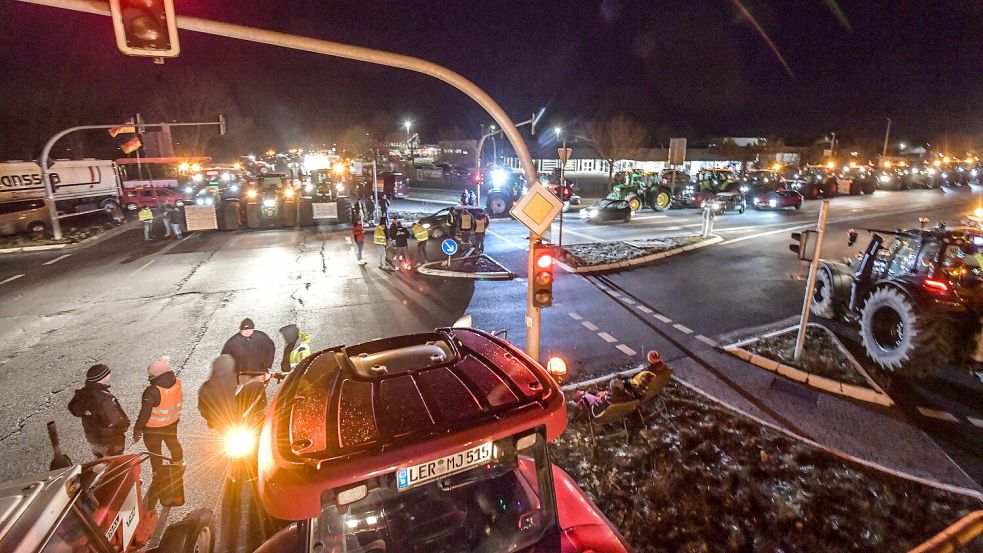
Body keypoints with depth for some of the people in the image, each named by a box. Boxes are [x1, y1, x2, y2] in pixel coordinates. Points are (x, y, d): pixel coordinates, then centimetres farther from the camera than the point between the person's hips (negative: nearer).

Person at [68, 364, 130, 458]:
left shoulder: (82, 393, -11)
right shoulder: (105, 399, -36)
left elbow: (73, 408, 9)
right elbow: (114, 422, -35)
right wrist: (125, 424, -15)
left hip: (91, 437, 8)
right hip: (110, 441, -7)